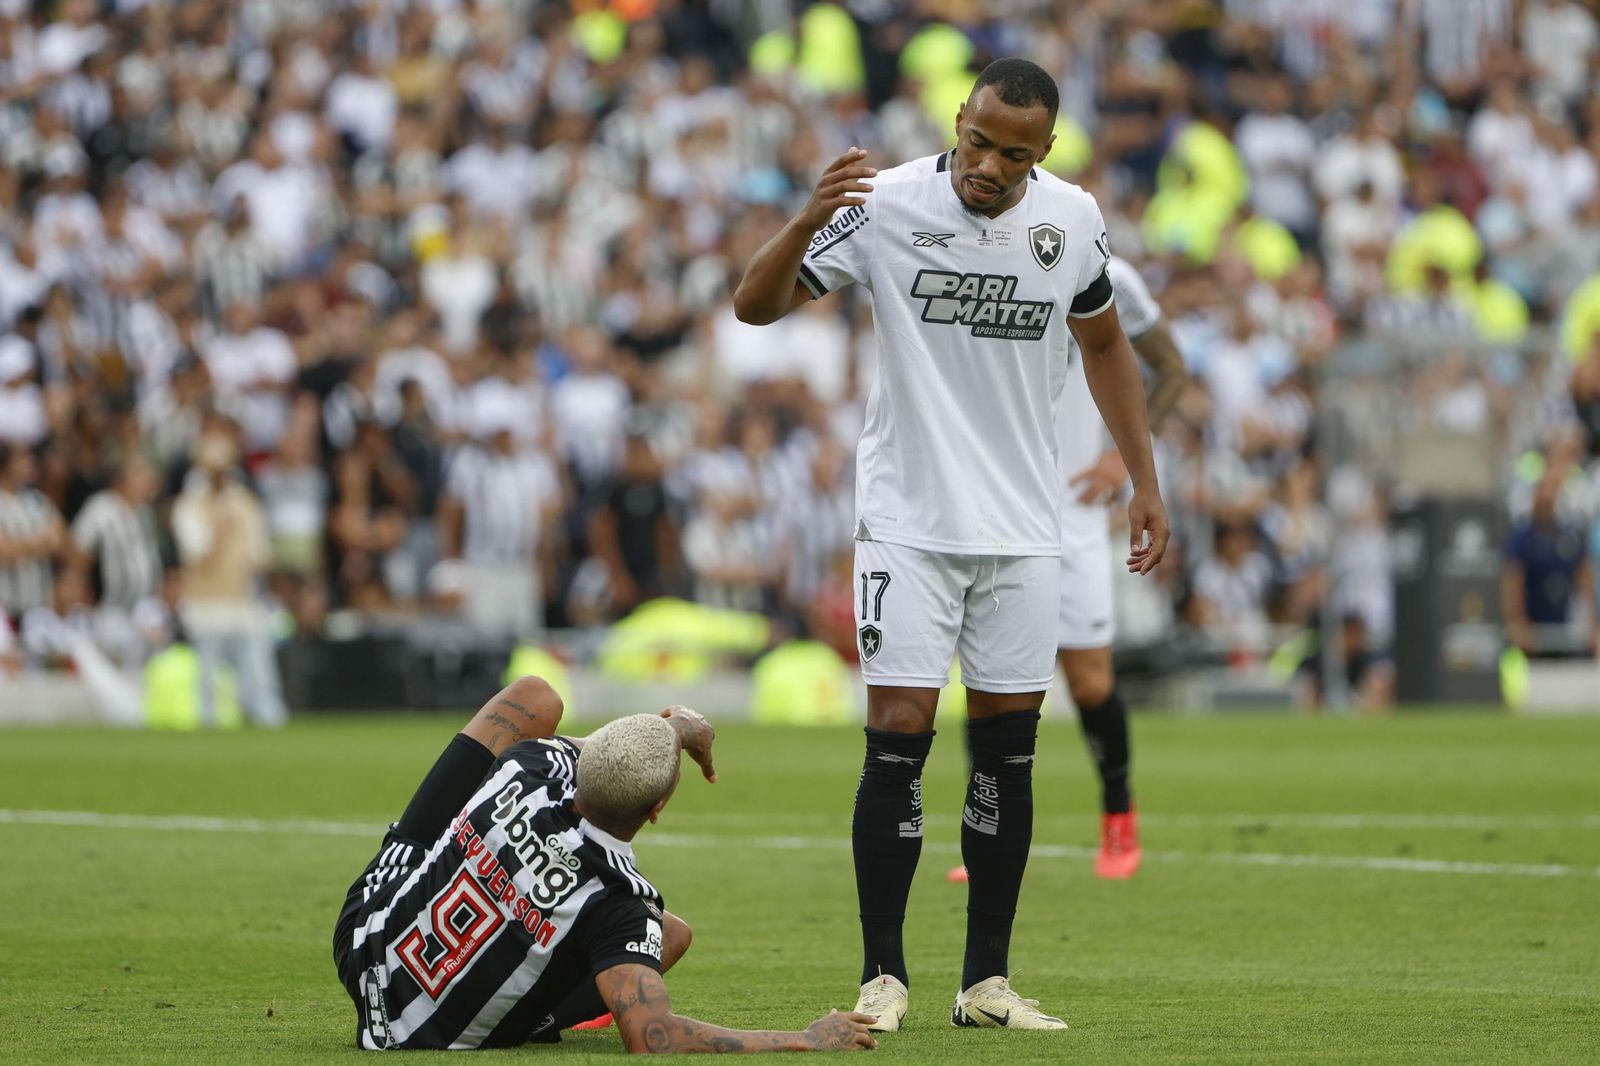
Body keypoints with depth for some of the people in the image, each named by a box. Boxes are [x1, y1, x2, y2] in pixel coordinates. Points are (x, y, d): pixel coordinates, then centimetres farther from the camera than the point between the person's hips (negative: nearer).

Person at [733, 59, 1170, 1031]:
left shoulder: (1073, 220, 0)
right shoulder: (887, 204, -11)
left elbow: (1104, 342, 17)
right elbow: (756, 305, -11)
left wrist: (1144, 480, 13)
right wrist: (809, 221, -29)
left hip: (1024, 530, 3)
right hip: (910, 521, -3)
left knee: (1008, 749, 4)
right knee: (899, 740, -9)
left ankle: (987, 981, 11)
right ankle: (884, 976, 0)